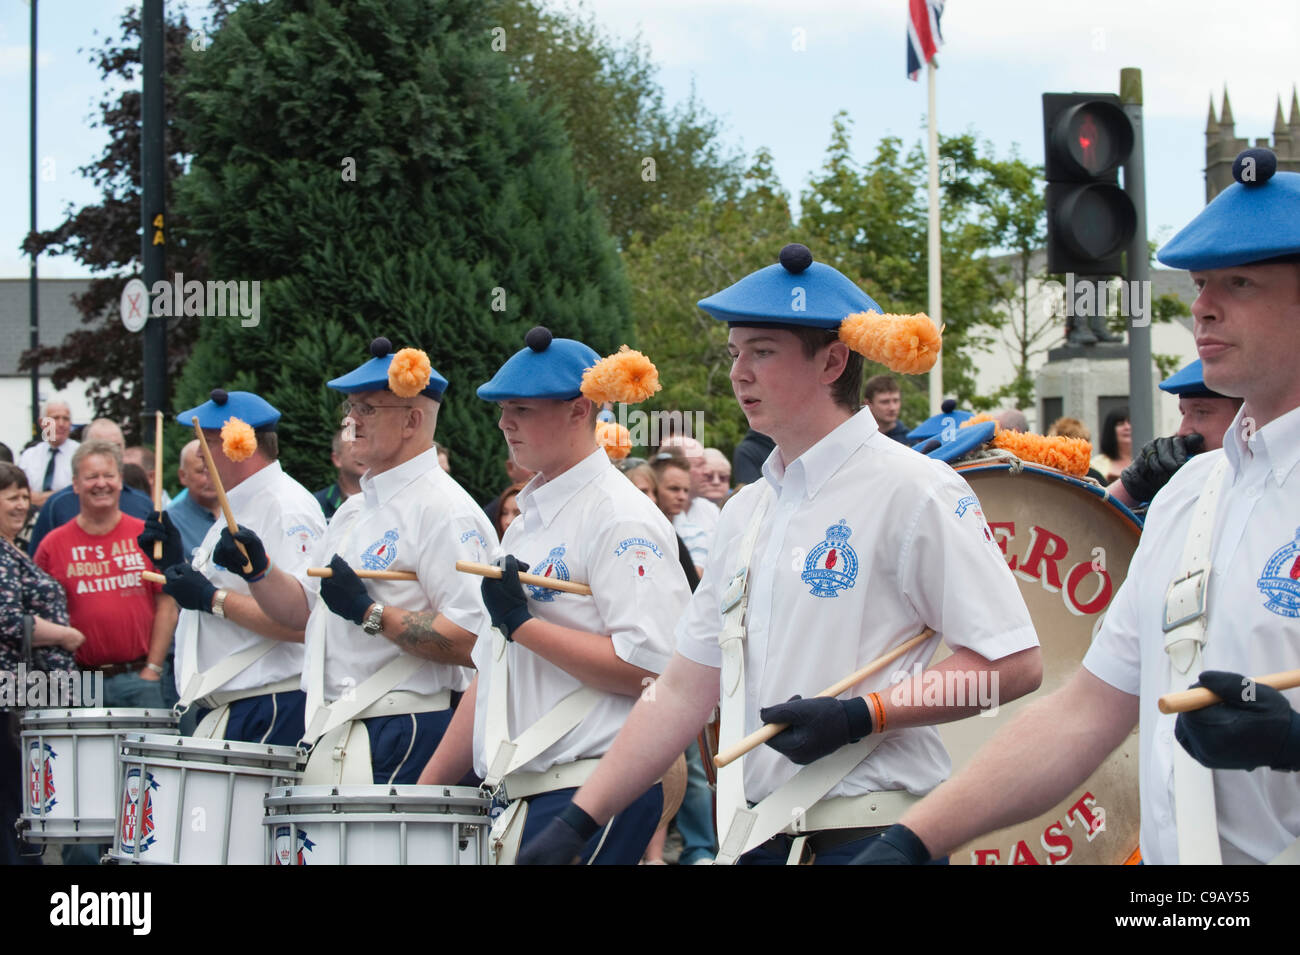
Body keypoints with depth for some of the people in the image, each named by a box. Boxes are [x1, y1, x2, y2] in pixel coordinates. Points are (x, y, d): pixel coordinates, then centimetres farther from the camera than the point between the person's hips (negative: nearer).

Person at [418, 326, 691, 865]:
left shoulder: (619, 518, -9)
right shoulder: (528, 521, 18)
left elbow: (648, 668, -20)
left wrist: (522, 623, -16)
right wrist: (428, 785, 17)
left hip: (591, 797, -8)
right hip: (520, 797, 8)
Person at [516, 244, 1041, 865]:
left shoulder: (910, 490, -9)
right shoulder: (747, 511, 14)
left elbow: (1013, 664, -14)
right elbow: (685, 690, 16)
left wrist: (862, 715, -19)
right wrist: (580, 820, 9)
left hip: (869, 838, -7)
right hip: (757, 838, 7)